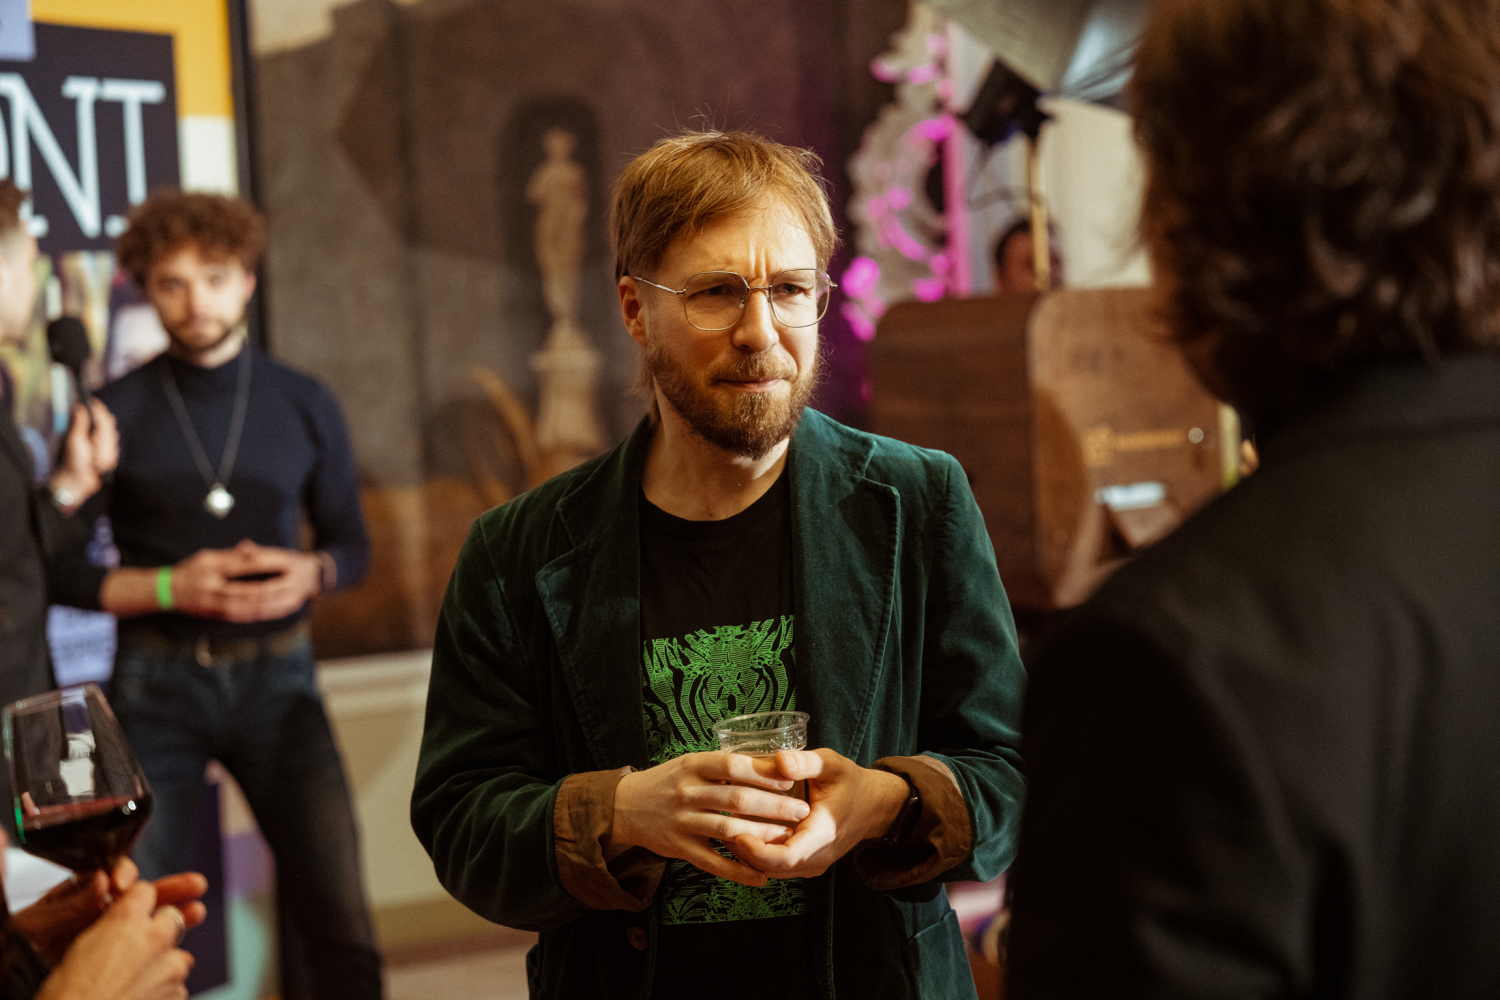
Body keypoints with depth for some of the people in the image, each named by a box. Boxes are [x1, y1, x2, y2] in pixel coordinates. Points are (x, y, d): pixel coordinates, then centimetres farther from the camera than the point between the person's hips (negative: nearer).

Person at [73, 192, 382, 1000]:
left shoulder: (305, 406, 7)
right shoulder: (116, 413, 0)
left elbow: (350, 544, 14)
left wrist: (311, 573, -9)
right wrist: (171, 587, -15)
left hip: (274, 672, 1)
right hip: (156, 681, -1)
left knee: (338, 915, -4)